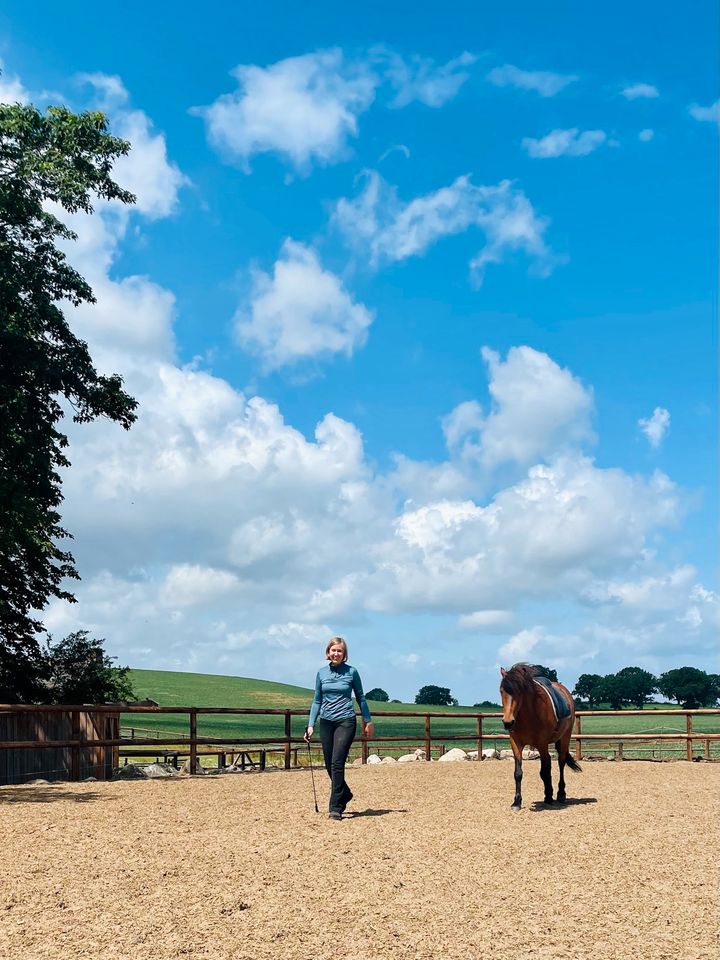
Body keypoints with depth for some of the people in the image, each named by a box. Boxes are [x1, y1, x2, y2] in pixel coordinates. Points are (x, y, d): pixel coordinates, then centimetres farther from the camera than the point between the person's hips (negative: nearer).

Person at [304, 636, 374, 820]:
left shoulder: (351, 672, -3)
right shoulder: (321, 673, 7)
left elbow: (360, 698, 7)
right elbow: (317, 700, 11)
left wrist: (368, 721, 9)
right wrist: (311, 725, 4)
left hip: (345, 722, -4)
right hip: (326, 722, 4)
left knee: (337, 764, -13)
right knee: (329, 766, 9)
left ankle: (335, 807, -8)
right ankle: (345, 794, 33)